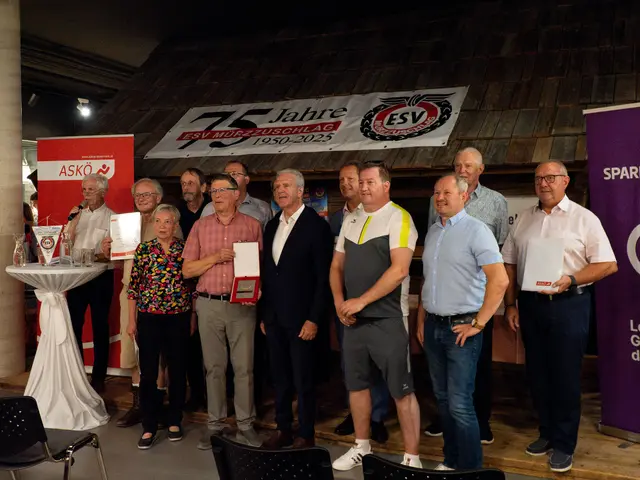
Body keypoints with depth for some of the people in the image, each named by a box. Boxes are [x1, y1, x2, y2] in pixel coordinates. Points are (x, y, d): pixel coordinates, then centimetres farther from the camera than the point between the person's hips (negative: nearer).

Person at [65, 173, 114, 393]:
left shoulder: (112, 217, -3)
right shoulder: (77, 215, 11)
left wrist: (96, 256, -22)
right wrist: (73, 221, -7)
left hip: (101, 277, -4)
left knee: (99, 328, 5)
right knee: (73, 325, 7)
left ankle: (98, 377, 15)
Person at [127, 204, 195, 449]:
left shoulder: (185, 249, 1)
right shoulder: (143, 249, 0)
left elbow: (193, 284, 6)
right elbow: (133, 286, 2)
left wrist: (193, 317, 6)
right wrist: (132, 321, 0)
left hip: (179, 318, 1)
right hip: (149, 318, 0)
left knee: (178, 371, 8)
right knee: (148, 372, 3)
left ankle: (175, 421, 23)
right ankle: (149, 427, 13)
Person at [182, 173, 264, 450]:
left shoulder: (252, 226, 2)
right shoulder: (200, 226, 7)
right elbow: (187, 270, 5)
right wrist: (215, 257, -9)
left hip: (242, 305, -1)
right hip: (209, 304, 2)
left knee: (244, 367, 2)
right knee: (214, 367, 9)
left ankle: (245, 424, 14)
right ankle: (215, 424, 19)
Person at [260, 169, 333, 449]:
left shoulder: (316, 225, -8)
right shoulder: (272, 226, 12)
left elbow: (324, 277, -12)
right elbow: (266, 273, 14)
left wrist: (314, 319, -16)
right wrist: (264, 315, 12)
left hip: (301, 318, -6)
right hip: (274, 318, 6)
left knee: (303, 380, 4)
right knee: (280, 378, 14)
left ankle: (305, 436, 17)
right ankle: (283, 429, 27)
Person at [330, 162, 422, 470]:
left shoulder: (398, 218, -9)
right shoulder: (351, 219, 12)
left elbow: (399, 269, -19)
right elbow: (337, 265, 15)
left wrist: (361, 301, -18)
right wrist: (339, 301, -2)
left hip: (387, 319, -7)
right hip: (353, 318, 7)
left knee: (401, 391, 0)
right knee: (356, 384, 15)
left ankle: (411, 457, 12)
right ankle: (361, 447, 32)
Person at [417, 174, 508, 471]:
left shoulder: (476, 230, -10)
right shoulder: (433, 232, 13)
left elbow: (500, 280, -18)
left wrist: (478, 323, -16)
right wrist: (421, 320, 16)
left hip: (461, 328, -7)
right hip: (433, 326, 7)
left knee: (460, 404, -7)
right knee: (442, 399, 15)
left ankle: (470, 467, 9)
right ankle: (451, 460, 29)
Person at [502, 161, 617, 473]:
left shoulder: (584, 219, -2)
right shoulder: (523, 219, 10)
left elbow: (608, 264, -7)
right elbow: (509, 263, 12)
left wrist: (571, 279, -20)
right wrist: (510, 304, 6)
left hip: (568, 305, -4)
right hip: (530, 305, 4)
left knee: (565, 376, 2)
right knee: (537, 373, 12)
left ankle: (563, 444, 16)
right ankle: (547, 433, 29)